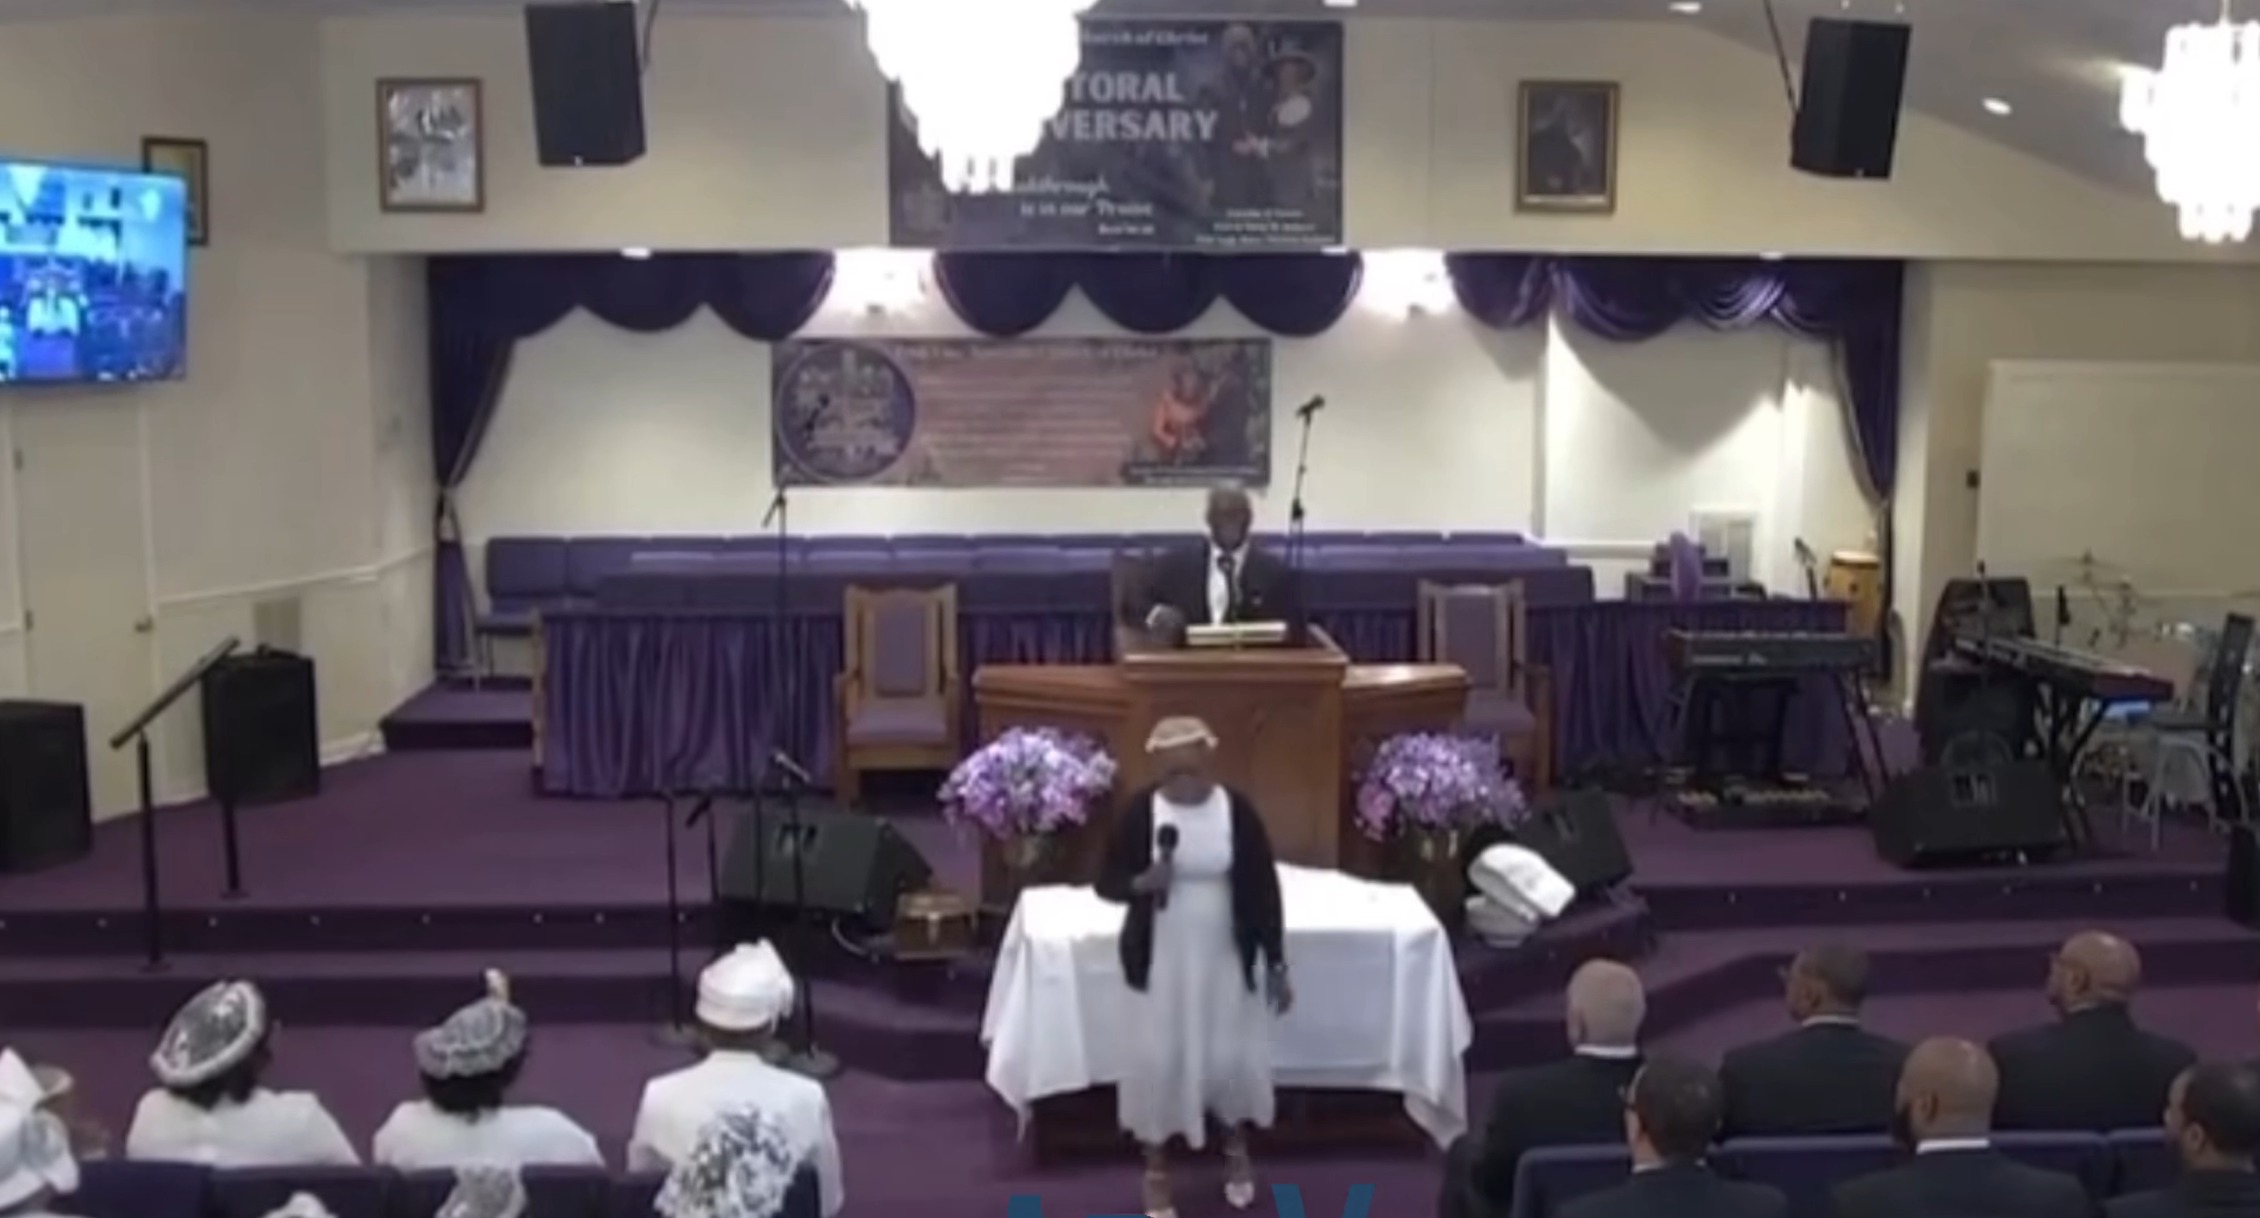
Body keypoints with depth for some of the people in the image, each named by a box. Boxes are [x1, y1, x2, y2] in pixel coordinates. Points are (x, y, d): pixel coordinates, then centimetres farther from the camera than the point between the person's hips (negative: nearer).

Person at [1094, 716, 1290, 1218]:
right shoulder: (1140, 811, -10)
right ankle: (1156, 1169, 25)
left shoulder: (1237, 810, -9)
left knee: (1233, 1059, 9)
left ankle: (1236, 1148, 39)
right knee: (1157, 1063, 4)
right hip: (1160, 963, 0)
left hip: (1227, 961, 1)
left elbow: (1264, 888, -3)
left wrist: (1276, 964, -2)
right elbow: (1105, 880, -3)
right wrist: (1140, 883, -26)